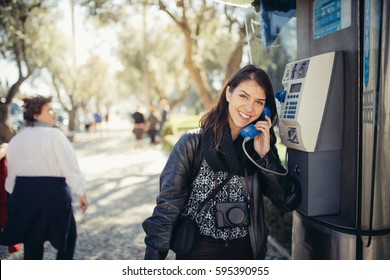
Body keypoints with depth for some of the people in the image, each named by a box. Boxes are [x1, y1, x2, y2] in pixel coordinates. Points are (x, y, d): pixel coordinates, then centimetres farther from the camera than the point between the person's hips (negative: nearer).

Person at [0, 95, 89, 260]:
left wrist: (15, 195, 25)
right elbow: (70, 166, -12)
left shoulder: (15, 140, 11)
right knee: (67, 235, 14)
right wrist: (81, 193, -6)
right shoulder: (54, 135, -8)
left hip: (24, 193, 6)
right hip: (53, 192, -6)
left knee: (32, 240, 17)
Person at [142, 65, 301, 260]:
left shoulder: (259, 147, -1)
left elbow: (290, 202, -6)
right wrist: (153, 257, -17)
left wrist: (265, 156, -16)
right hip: (197, 251, -3)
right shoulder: (192, 144, -11)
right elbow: (167, 209, -12)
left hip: (246, 251, 3)